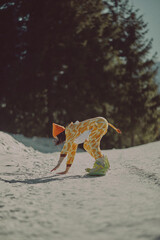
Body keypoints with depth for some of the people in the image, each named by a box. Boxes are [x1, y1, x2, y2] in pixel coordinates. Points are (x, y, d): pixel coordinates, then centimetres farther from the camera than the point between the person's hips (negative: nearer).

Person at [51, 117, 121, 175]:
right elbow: (71, 152, 23)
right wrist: (66, 170, 23)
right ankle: (104, 160, 8)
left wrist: (58, 164, -19)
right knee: (87, 145, 10)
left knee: (92, 143, -23)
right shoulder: (73, 138, 16)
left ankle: (100, 164, -35)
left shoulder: (69, 130, -11)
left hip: (100, 123, -10)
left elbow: (66, 147, -19)